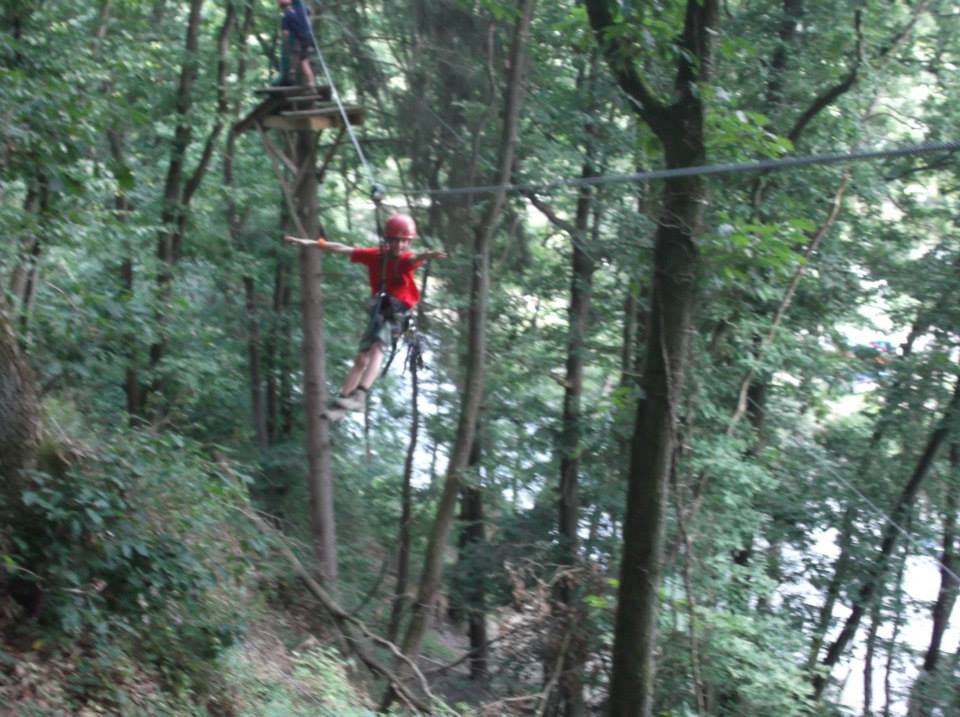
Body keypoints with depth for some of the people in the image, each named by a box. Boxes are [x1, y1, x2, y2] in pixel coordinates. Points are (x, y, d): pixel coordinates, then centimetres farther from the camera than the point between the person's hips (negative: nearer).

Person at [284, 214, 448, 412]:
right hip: (379, 311, 5)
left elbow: (416, 258, -35)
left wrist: (427, 255, -60)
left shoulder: (407, 259, -10)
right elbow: (342, 249, 3)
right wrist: (310, 243, 4)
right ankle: (342, 400, 12)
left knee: (377, 348, -27)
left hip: (398, 313, -5)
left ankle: (360, 395, -36)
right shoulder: (376, 255, 1)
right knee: (361, 359, 6)